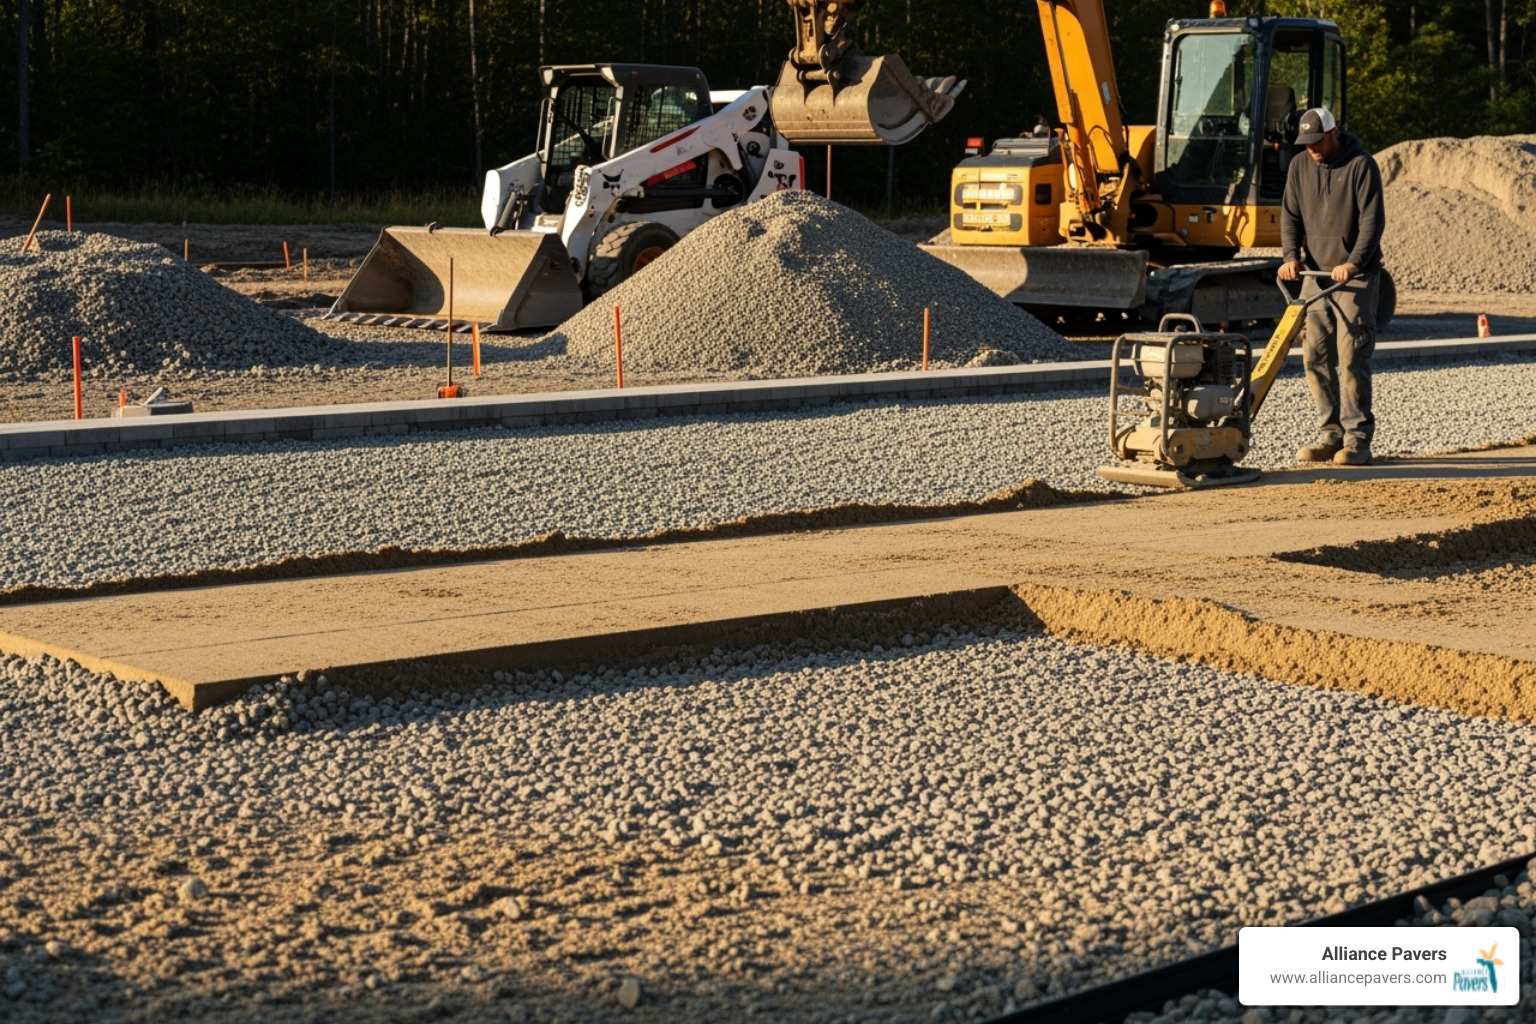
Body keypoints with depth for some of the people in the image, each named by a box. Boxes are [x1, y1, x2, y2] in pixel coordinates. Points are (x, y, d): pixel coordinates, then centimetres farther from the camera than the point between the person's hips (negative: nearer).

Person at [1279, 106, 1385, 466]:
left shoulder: (1361, 165, -8)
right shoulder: (1300, 167, 9)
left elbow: (1372, 220, -14)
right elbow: (1290, 215, 9)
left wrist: (1353, 263, -25)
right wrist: (1291, 256, -8)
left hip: (1355, 278, -6)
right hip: (1315, 276, 6)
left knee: (1352, 358, -8)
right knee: (1315, 357, 3)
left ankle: (1357, 439, -4)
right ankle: (1330, 434, 10)